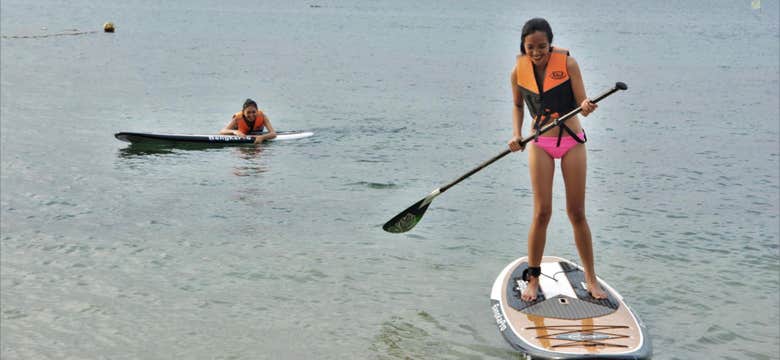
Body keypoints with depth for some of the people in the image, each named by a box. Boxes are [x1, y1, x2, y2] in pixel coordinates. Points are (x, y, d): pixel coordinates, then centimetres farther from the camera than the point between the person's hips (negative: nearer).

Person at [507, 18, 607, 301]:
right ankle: (532, 279, 10)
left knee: (577, 213, 3)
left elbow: (582, 104, -10)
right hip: (540, 143, 1)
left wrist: (586, 107, -34)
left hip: (572, 141, -1)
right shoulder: (519, 72, -3)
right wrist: (516, 134, -2)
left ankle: (590, 278, 15)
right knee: (542, 213, -4)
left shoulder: (567, 64, -10)